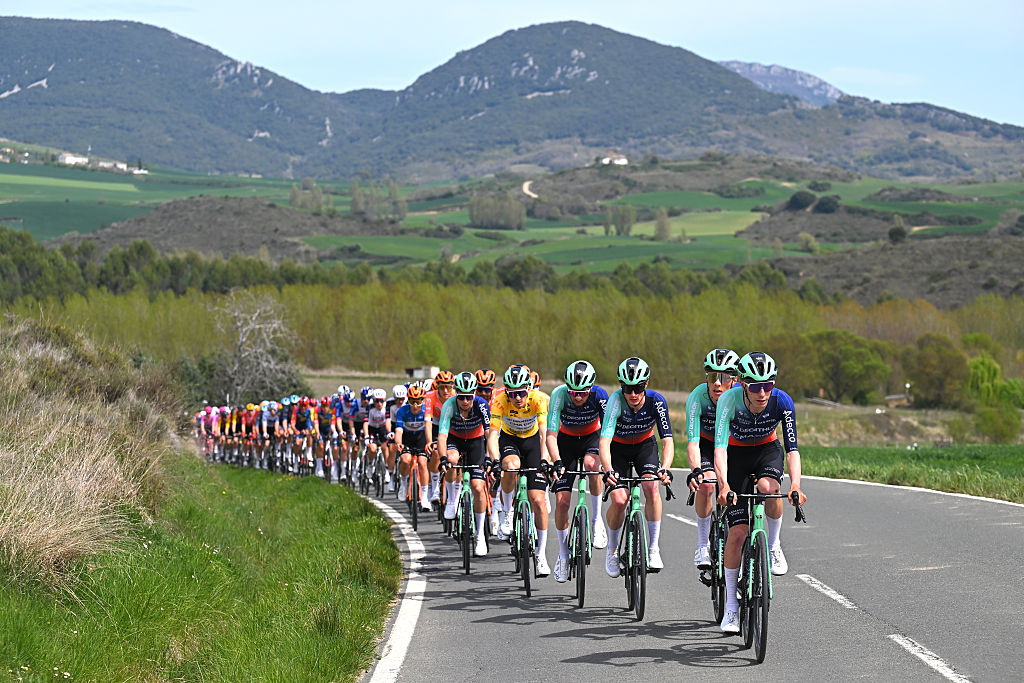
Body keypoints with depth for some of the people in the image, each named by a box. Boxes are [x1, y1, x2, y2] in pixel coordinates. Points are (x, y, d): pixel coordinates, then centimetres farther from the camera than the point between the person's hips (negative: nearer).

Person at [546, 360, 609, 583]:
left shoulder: (599, 395, -28)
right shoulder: (559, 394, -29)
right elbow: (551, 434, -33)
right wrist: (557, 462, -49)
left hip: (592, 437, -1)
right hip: (566, 440, 1)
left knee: (591, 463, -36)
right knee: (562, 500, -8)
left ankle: (597, 519, -17)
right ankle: (563, 554, 11)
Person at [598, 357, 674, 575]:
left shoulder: (656, 401, -27)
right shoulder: (616, 400, -31)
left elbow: (667, 440, -29)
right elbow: (604, 440, -41)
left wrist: (665, 469, -48)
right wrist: (608, 471, -58)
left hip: (644, 445, 1)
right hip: (617, 447, -1)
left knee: (651, 486, -25)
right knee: (619, 499, -17)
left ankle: (654, 548, -16)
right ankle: (612, 549, 9)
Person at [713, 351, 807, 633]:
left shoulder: (782, 401, -26)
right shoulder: (730, 400, -31)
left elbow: (792, 448, -26)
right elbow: (720, 446, -38)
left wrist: (796, 486, -42)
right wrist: (723, 485, -53)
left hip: (767, 450, 1)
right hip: (737, 453, -1)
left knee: (768, 488, -36)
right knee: (737, 532, -9)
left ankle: (773, 546, -8)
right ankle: (731, 605, 3)